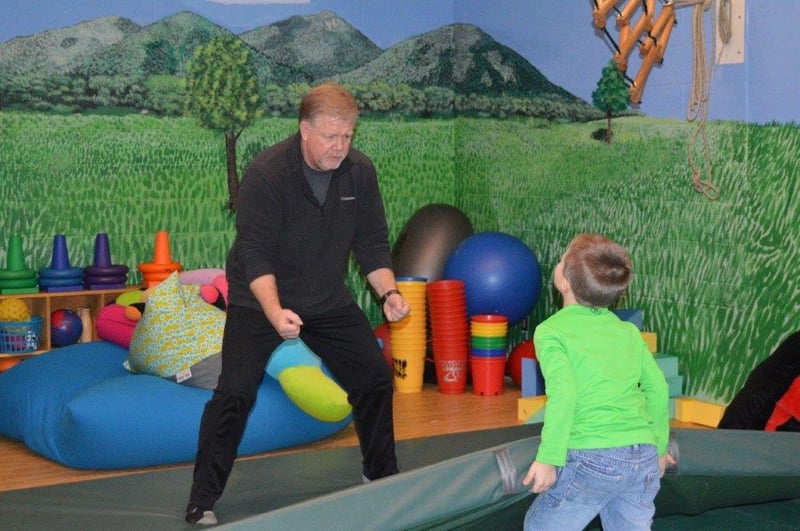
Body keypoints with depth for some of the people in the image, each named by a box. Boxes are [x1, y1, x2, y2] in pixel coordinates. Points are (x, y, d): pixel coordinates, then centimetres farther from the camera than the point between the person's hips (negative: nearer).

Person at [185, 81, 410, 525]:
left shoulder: (360, 172, -7)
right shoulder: (266, 172, -23)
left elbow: (372, 243, -1)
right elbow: (255, 254, -26)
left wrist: (388, 292, -17)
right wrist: (275, 312, -39)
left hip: (329, 299, 5)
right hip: (260, 298, -5)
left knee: (375, 378, 6)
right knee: (235, 392, -15)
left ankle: (383, 479, 26)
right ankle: (202, 501, -3)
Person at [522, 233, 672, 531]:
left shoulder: (551, 331, -3)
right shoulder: (628, 331, 12)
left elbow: (563, 393, -16)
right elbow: (658, 388, 13)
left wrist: (549, 458, -15)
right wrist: (659, 446, 26)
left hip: (592, 459, -5)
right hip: (644, 457, 5)